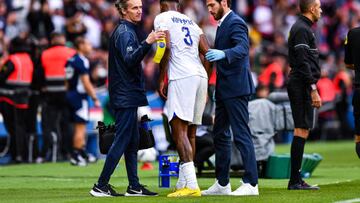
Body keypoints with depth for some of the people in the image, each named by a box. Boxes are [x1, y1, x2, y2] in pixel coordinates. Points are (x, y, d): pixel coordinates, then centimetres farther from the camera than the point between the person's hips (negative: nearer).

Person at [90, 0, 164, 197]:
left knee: (132, 142, 10)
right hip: (125, 97, -10)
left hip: (127, 96, 10)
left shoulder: (126, 31, 18)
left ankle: (134, 186, 12)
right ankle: (101, 186, -8)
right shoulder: (124, 32, -13)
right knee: (122, 141, -9)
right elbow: (130, 59, -30)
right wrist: (147, 43, -43)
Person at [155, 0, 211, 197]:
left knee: (179, 129, -11)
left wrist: (161, 80, -4)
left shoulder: (162, 19, 5)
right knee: (190, 132, 11)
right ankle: (182, 185, 13)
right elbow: (207, 53, 16)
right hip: (201, 76, 7)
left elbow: (167, 48, -9)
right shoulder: (191, 22, 24)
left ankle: (191, 185, -22)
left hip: (182, 77, -7)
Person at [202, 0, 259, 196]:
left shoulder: (235, 23, -13)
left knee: (241, 134, -10)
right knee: (220, 134, 14)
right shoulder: (223, 24, 18)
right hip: (224, 89, 11)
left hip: (236, 88, -11)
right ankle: (222, 184, 21)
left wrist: (223, 54, -45)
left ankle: (251, 183, -8)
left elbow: (242, 48, -30)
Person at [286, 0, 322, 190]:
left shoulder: (303, 28, 20)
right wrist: (313, 89, -20)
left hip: (300, 86, 10)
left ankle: (296, 180, 9)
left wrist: (311, 87, 19)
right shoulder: (301, 29, -12)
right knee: (301, 130, -10)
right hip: (302, 86, -10)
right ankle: (295, 180, -11)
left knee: (302, 130, 9)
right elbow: (303, 62, -18)